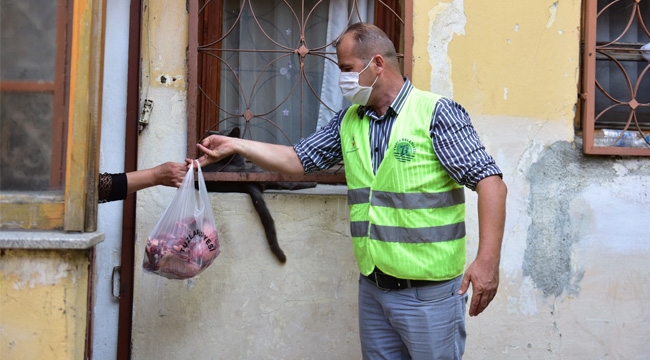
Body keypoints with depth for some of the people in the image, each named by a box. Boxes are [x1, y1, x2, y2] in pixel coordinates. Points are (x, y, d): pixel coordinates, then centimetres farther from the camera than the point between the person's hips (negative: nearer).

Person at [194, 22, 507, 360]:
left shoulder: (436, 113, -11)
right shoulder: (349, 121, 9)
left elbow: (489, 182, -16)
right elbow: (298, 159, 14)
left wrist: (487, 260, -26)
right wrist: (235, 145, 6)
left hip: (428, 292, -6)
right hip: (372, 288, 6)